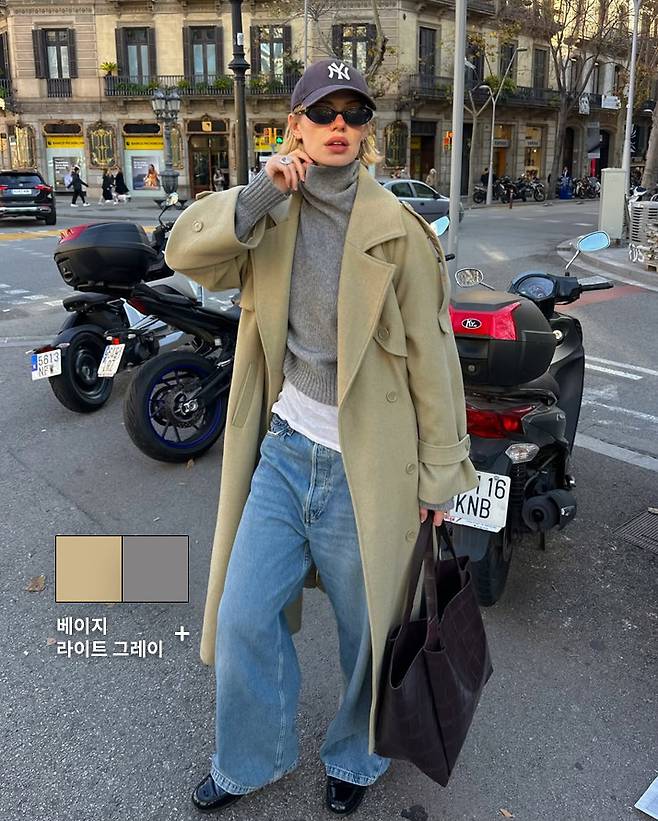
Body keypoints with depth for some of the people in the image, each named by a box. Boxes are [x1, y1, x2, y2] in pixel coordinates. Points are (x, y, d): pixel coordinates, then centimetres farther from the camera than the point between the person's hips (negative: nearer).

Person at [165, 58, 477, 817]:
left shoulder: (396, 230, -9)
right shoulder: (273, 216, 4)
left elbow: (431, 356, -7)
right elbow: (186, 253, -5)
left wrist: (439, 472, -6)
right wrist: (257, 198, -19)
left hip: (365, 467, -3)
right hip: (284, 448, 4)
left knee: (367, 628, 14)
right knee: (242, 617, 10)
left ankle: (354, 757, 44)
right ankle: (252, 759, 38)